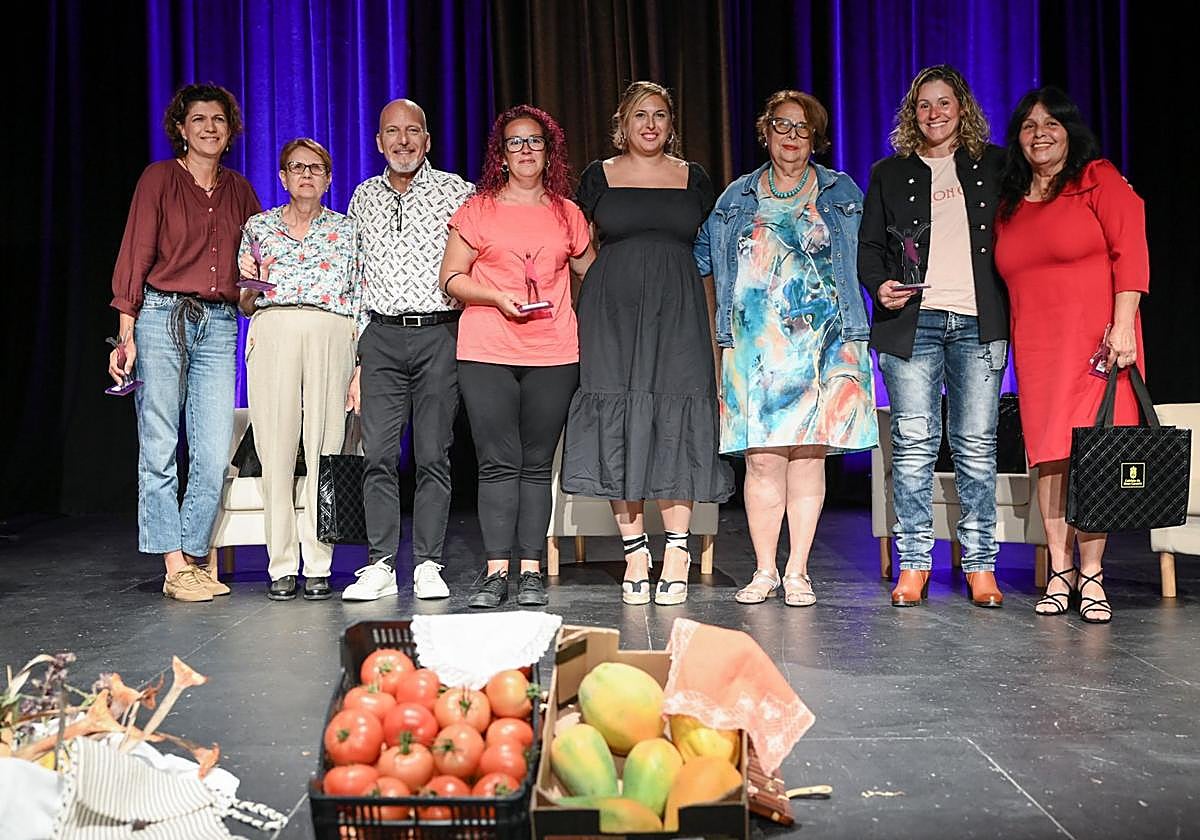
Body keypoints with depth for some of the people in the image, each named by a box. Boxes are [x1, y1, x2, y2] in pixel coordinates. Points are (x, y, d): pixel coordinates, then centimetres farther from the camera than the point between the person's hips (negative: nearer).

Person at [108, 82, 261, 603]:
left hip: (219, 325, 3)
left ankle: (196, 558, 9)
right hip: (162, 317, -3)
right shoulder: (159, 178, 4)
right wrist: (126, 334, -9)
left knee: (214, 454, -2)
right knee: (159, 451, -2)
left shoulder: (239, 190, 15)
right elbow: (135, 255, -2)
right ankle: (175, 568, 3)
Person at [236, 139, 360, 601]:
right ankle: (282, 565, 0)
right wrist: (249, 284, -3)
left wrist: (360, 369, 3)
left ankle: (318, 565, -1)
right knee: (276, 447, -6)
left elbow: (360, 302, 12)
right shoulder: (258, 226, 18)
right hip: (272, 333, 1)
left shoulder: (347, 230, 17)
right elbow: (244, 303, 20)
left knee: (324, 448, -7)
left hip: (331, 335, 0)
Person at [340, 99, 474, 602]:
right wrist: (356, 361, 13)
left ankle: (427, 566, 7)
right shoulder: (364, 197, 15)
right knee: (377, 454, -2)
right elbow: (359, 281, 17)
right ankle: (380, 566, 5)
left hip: (439, 335, -3)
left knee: (433, 456, 0)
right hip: (381, 335, 3)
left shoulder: (456, 191, 4)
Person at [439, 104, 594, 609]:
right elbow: (451, 278, 6)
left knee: (538, 465, 2)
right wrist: (498, 297, -9)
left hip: (553, 355, 2)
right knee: (498, 463, -4)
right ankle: (496, 572, 1)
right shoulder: (478, 210, 8)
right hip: (486, 354, -1)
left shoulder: (567, 213, 14)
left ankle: (531, 571, 7)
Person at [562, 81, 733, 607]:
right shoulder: (599, 177, 10)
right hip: (612, 312, 0)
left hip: (677, 313, 0)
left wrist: (713, 321, 7)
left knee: (675, 419, -5)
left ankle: (677, 548, 1)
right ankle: (634, 550, 5)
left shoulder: (694, 178, 12)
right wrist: (582, 312, 2)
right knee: (618, 421, -3)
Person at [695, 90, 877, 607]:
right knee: (761, 458, -3)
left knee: (807, 455, -2)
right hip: (755, 346, 1)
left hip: (819, 343, 0)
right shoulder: (736, 199, 15)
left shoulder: (842, 193, 13)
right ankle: (764, 571, 8)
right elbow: (701, 254, 20)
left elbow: (866, 255, 15)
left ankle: (797, 572, 7)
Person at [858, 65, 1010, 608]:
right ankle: (913, 562, 6)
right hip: (911, 322, 0)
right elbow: (868, 246, 14)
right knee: (913, 444, -2)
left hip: (979, 323, 0)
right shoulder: (889, 174, 15)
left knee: (976, 445, 0)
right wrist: (880, 283, -6)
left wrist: (1011, 308, 1)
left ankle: (980, 565, 7)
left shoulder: (992, 165, 14)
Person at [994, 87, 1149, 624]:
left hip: (1094, 341, -4)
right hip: (1035, 349, 4)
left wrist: (1122, 326, -14)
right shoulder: (1010, 203, 17)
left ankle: (1091, 577, -1)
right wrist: (1012, 342, 9)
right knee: (1049, 456, 3)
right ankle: (1060, 574, 10)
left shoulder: (1098, 179, 3)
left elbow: (1130, 253, -6)